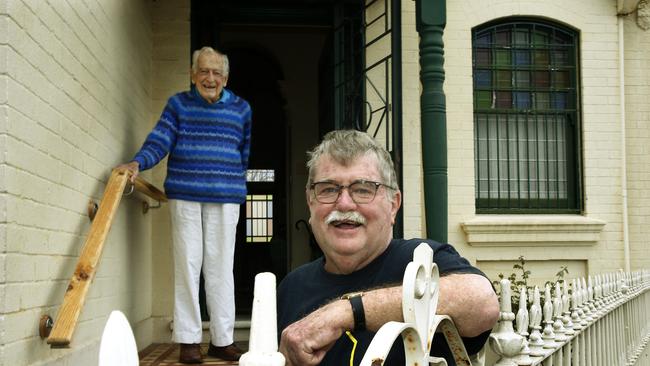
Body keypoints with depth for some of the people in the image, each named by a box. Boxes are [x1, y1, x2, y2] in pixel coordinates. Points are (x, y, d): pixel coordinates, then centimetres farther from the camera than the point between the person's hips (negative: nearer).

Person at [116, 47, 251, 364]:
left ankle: (222, 338, 11)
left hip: (225, 197, 1)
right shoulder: (178, 104, 7)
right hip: (185, 196, -1)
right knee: (188, 264, 0)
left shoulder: (240, 109, 11)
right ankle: (188, 339, 8)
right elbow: (159, 141, -4)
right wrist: (137, 163, -21)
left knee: (221, 266, 3)